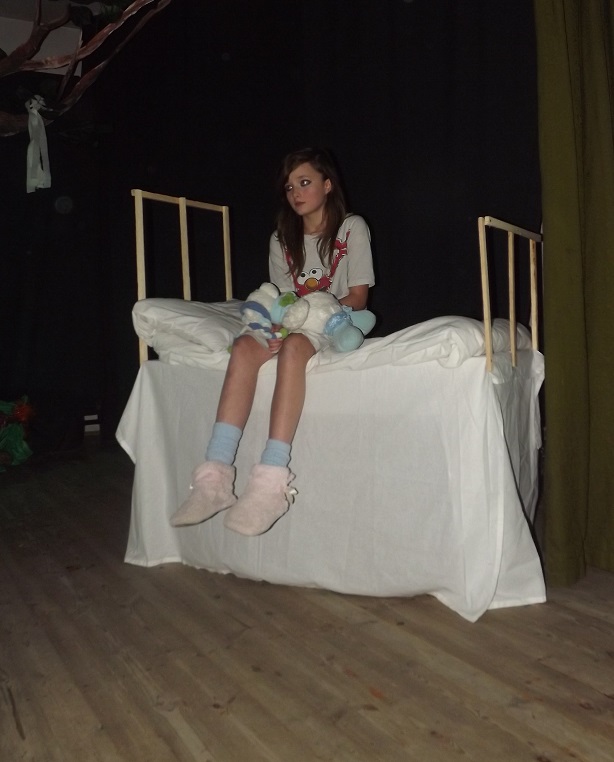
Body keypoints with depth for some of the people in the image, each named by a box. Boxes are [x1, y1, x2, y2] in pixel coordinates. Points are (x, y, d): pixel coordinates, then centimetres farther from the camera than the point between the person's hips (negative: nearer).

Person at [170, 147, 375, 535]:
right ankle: (216, 475, -38)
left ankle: (272, 480, -46)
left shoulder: (352, 228, 2)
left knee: (294, 346, -38)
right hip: (294, 324, 4)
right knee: (245, 345, -29)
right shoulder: (282, 239, 15)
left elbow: (358, 297, -4)